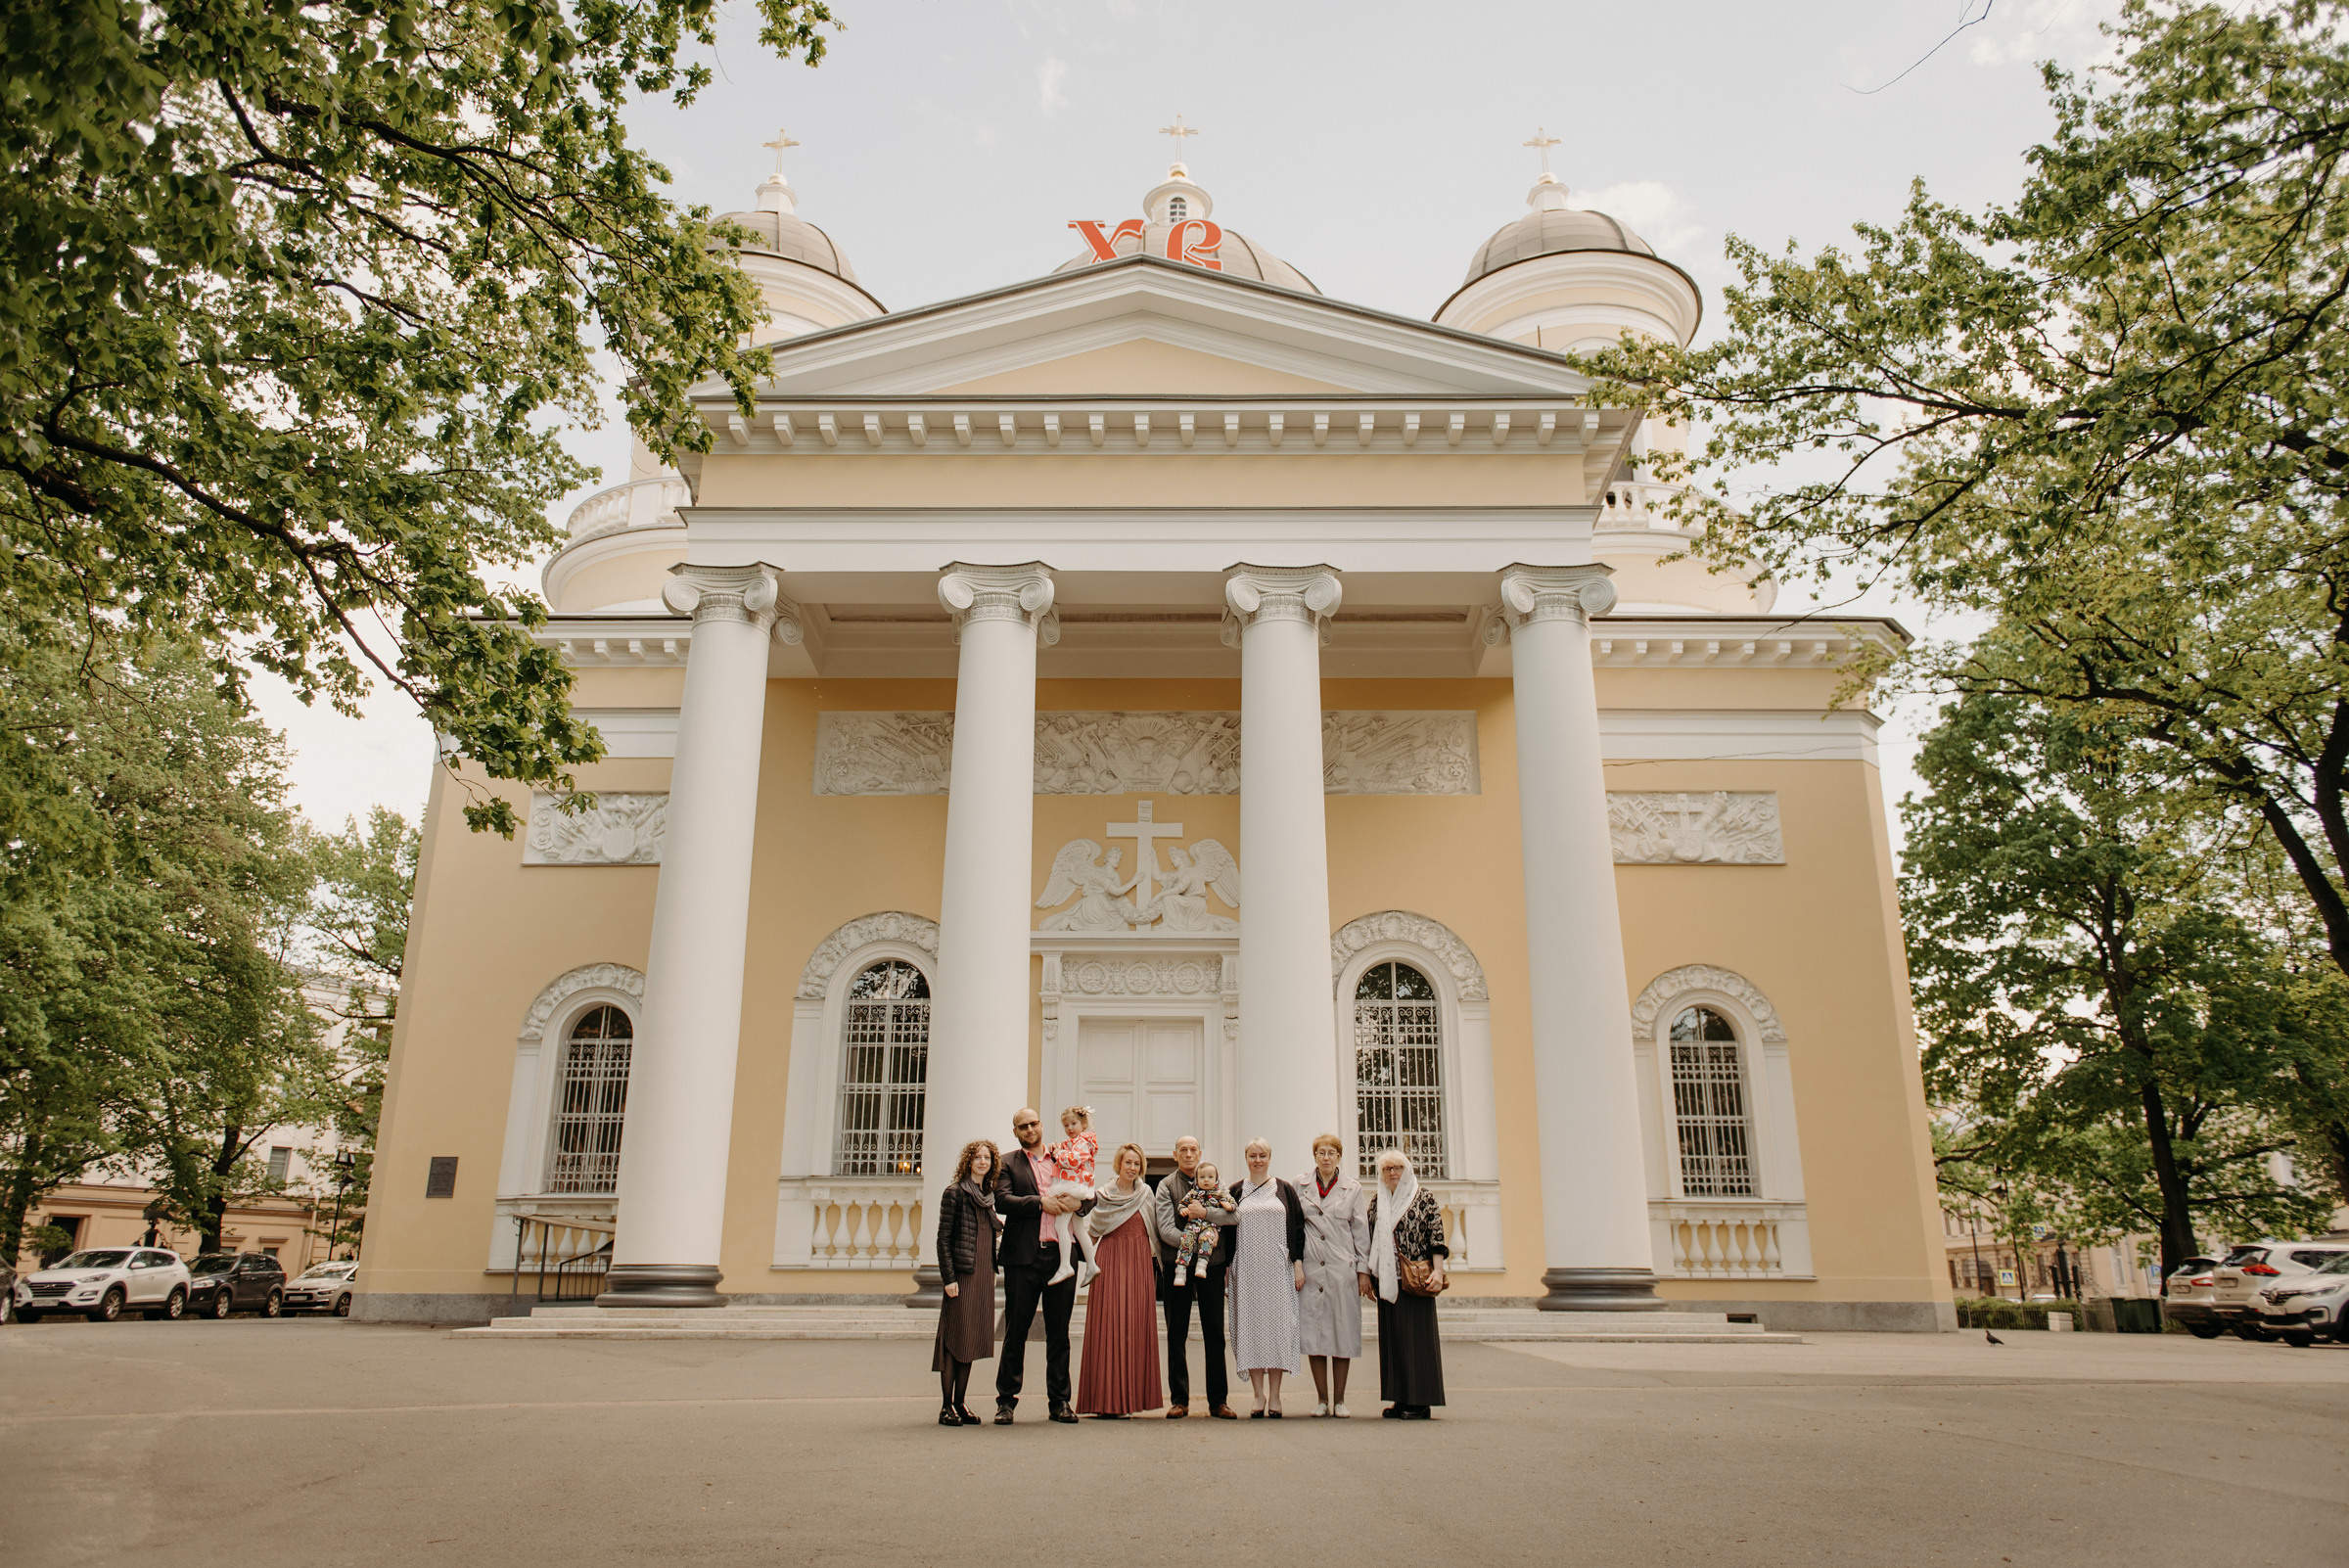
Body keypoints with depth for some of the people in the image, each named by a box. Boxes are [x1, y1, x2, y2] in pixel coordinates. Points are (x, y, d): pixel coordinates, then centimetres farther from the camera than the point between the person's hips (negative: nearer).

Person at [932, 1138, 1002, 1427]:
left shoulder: (988, 1195, 14)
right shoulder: (955, 1192, -5)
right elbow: (943, 1238, -8)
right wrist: (949, 1278, -14)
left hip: (984, 1273, 7)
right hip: (961, 1273, -7)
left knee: (971, 1338, 9)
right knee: (955, 1337, -4)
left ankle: (960, 1403, 15)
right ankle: (946, 1406, 3)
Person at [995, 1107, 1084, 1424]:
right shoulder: (1008, 1163, 6)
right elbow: (1002, 1201, -9)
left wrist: (1076, 1202, -7)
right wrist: (1041, 1202, -15)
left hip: (1060, 1255, 3)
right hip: (1023, 1257, -3)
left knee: (1059, 1332, 8)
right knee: (1015, 1331, 2)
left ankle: (1059, 1401, 16)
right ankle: (1006, 1400, 11)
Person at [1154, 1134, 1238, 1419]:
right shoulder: (1166, 1185, 7)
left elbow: (1235, 1215, -1)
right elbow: (1165, 1228, -5)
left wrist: (1205, 1212, -11)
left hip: (1211, 1264, 1)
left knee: (1214, 1333, 3)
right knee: (1177, 1334, 2)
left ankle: (1218, 1401, 8)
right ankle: (1179, 1400, 10)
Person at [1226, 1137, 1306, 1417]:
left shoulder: (1285, 1190, 8)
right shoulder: (1237, 1192, 9)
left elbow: (1297, 1228, 6)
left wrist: (1298, 1263, -2)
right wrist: (1227, 1267, 2)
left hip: (1278, 1268, 0)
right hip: (1247, 1270, 1)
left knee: (1277, 1324, -3)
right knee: (1251, 1324, -3)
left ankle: (1275, 1395, 3)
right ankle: (1259, 1396, 2)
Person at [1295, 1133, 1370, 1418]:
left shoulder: (1352, 1188, 7)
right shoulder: (1300, 1186, 8)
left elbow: (1361, 1230, 7)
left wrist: (1363, 1269, 2)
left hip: (1343, 1268, 0)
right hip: (1311, 1269, 0)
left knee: (1343, 1333, 1)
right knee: (1313, 1332, 0)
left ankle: (1339, 1399, 10)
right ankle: (1322, 1399, 9)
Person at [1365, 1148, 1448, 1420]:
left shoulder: (1424, 1199, 1)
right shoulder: (1376, 1202, 13)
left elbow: (1437, 1237, -4)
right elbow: (1369, 1241, 15)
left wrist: (1438, 1270, -14)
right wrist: (1366, 1274, 9)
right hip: (1387, 1280, 5)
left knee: (1417, 1335, -4)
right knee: (1392, 1337, 5)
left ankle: (1420, 1401, 1)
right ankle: (1402, 1399, 11)